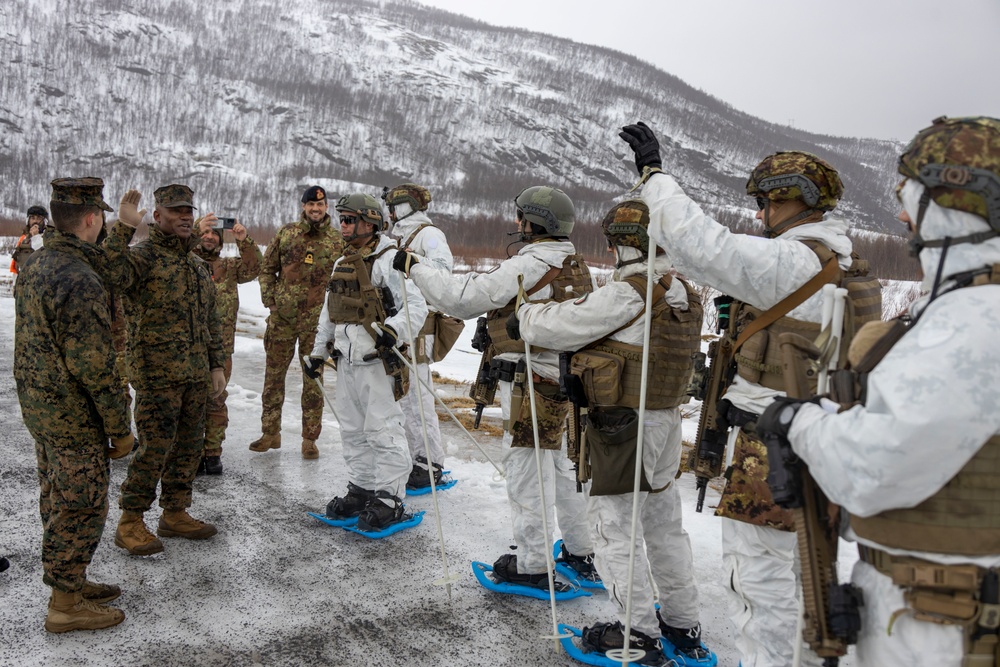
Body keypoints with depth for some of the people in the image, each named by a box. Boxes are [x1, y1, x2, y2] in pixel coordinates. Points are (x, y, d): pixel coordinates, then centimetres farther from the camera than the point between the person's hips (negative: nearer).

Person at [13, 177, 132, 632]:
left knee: (57, 501, 20)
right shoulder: (81, 283, -25)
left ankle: (71, 581, 35)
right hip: (74, 418, -9)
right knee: (82, 508, 4)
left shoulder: (33, 267, 4)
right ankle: (65, 605, 16)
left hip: (38, 409, 9)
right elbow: (95, 368, -24)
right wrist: (120, 428, -15)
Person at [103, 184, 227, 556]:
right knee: (155, 448, -5)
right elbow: (113, 274, -30)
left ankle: (175, 514, 27)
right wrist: (123, 229, -34)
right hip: (158, 374, -7)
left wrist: (216, 364, 18)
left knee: (188, 446, 13)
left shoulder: (198, 266, 17)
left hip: (196, 375, 8)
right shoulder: (144, 255, -7)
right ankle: (130, 522, 10)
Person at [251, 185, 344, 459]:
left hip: (316, 321, -2)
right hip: (282, 316, 2)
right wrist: (269, 298, 2)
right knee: (274, 373, 8)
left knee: (313, 378, 5)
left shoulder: (337, 240, 2)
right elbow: (267, 267, 11)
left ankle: (310, 438, 15)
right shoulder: (286, 233, 5)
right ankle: (271, 432, 22)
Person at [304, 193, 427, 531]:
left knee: (383, 431, -4)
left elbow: (416, 305, -17)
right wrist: (317, 352, 24)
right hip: (346, 360, 9)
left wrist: (392, 330, -32)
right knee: (352, 430, 15)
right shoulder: (342, 263, 17)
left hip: (378, 360, -9)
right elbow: (329, 312, 24)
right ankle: (361, 490, 28)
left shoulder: (388, 260, -11)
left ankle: (389, 500, 5)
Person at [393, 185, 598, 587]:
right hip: (560, 379, 9)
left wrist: (414, 266, -8)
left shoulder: (529, 266, -19)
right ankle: (581, 552, 32)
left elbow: (460, 297, -20)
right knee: (558, 466, 21)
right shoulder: (575, 265, 9)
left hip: (530, 385, -9)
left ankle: (532, 565, 15)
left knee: (526, 471, 3)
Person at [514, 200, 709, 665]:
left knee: (614, 526, 4)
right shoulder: (685, 296, 5)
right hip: (667, 423, 8)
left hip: (623, 427, -8)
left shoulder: (626, 294, -21)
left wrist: (525, 316, 1)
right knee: (663, 522, 19)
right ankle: (683, 626, 31)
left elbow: (559, 326, -19)